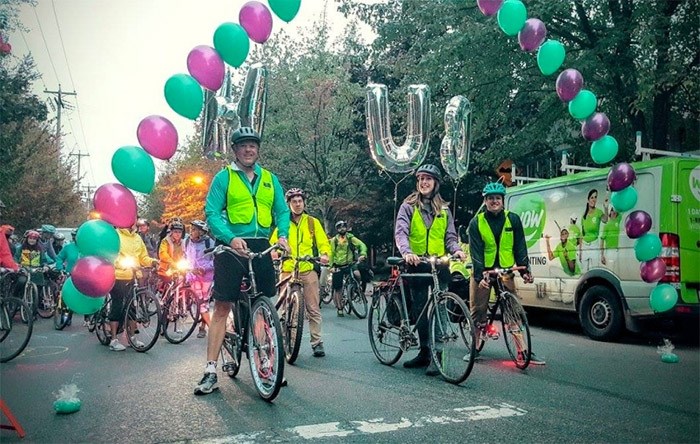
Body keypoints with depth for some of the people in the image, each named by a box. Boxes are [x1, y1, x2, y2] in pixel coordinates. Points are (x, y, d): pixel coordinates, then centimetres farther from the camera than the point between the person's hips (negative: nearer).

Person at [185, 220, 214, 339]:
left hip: (207, 274, -2)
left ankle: (202, 327, 10)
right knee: (201, 301, -5)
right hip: (194, 274, 2)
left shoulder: (209, 242, -7)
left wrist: (205, 268, -20)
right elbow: (185, 258, 13)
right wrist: (191, 269, -3)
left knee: (205, 301, -1)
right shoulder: (187, 242, 4)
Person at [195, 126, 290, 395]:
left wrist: (283, 235, -9)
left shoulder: (270, 179, 15)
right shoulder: (224, 177, 4)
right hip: (232, 247, -3)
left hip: (262, 248, 3)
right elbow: (212, 213, -5)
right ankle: (211, 371, 1)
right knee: (222, 307, -3)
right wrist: (231, 237, -21)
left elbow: (282, 211, 11)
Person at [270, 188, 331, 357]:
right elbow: (273, 243, 4)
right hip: (287, 271, 0)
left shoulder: (313, 222, 9)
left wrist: (324, 254, -13)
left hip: (308, 271, 0)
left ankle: (317, 342, 8)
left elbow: (323, 243, 8)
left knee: (313, 309, 0)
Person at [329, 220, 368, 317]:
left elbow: (362, 245, -10)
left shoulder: (351, 238, 0)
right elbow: (331, 254, 5)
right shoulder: (334, 240, 3)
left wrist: (363, 254, -29)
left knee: (357, 274, -31)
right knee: (337, 289, 1)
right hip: (338, 267, 1)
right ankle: (339, 309, 15)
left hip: (350, 264, -1)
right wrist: (331, 266, -5)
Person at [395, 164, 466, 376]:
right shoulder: (409, 206, 3)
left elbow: (450, 237, 11)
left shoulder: (444, 209, 12)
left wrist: (456, 250, -12)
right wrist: (407, 252, -29)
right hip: (416, 265, 0)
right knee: (419, 311, 8)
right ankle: (424, 352, 21)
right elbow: (400, 232, -10)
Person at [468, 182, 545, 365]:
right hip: (482, 271, -1)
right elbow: (476, 252, -11)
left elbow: (520, 247, 0)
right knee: (478, 309, 0)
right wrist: (479, 276, -21)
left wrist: (525, 270, -10)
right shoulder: (476, 223, -5)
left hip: (505, 270, 1)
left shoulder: (513, 219, -1)